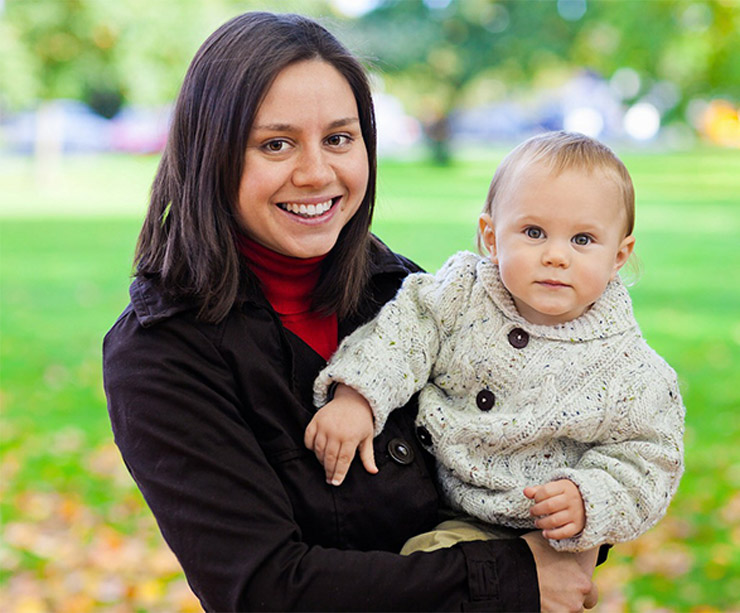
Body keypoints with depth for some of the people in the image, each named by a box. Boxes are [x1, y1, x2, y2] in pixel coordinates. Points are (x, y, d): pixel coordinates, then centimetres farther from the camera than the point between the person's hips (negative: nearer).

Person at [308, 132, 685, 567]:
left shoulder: (629, 371, -13)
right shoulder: (463, 293, -7)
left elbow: (645, 456, -9)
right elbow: (407, 327, -5)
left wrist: (589, 501, -26)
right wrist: (357, 395, -20)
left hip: (544, 533, -3)